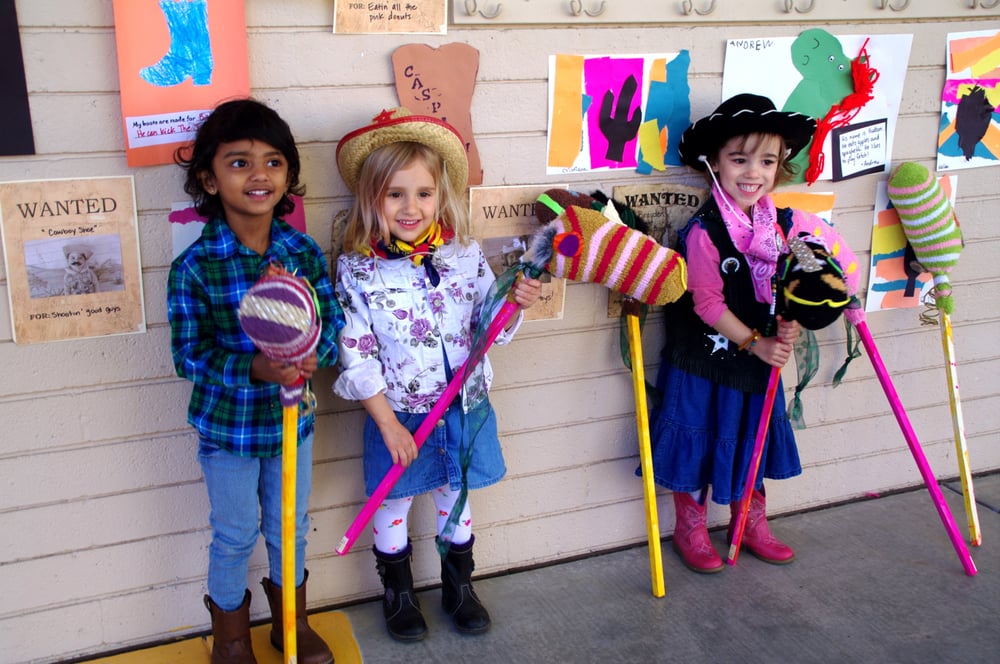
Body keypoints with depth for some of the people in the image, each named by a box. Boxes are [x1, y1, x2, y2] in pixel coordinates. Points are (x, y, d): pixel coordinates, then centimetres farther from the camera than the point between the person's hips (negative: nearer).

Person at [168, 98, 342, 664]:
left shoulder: (305, 252, -8)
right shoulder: (194, 267, -17)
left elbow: (335, 321, -6)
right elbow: (189, 353, -16)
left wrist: (313, 355, -27)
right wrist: (255, 368, -31)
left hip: (293, 419, 3)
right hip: (226, 425, -3)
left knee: (291, 527, 21)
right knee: (235, 536, 16)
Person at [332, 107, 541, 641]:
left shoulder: (464, 255, -8)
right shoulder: (356, 269, -16)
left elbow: (490, 328, 2)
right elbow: (355, 358, -14)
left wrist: (515, 304, -20)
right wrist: (389, 424, -15)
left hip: (465, 410, 3)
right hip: (399, 415, -2)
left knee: (455, 496, 21)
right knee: (394, 503, 16)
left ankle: (458, 586, 44)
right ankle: (398, 593, 41)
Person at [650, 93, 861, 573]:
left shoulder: (784, 224, -1)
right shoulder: (703, 231, -21)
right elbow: (708, 303, -20)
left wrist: (790, 325, -12)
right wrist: (754, 342, -19)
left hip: (759, 359, 6)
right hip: (703, 361, -6)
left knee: (753, 439, 19)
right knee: (698, 443, 9)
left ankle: (752, 525, 39)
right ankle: (690, 530, 29)